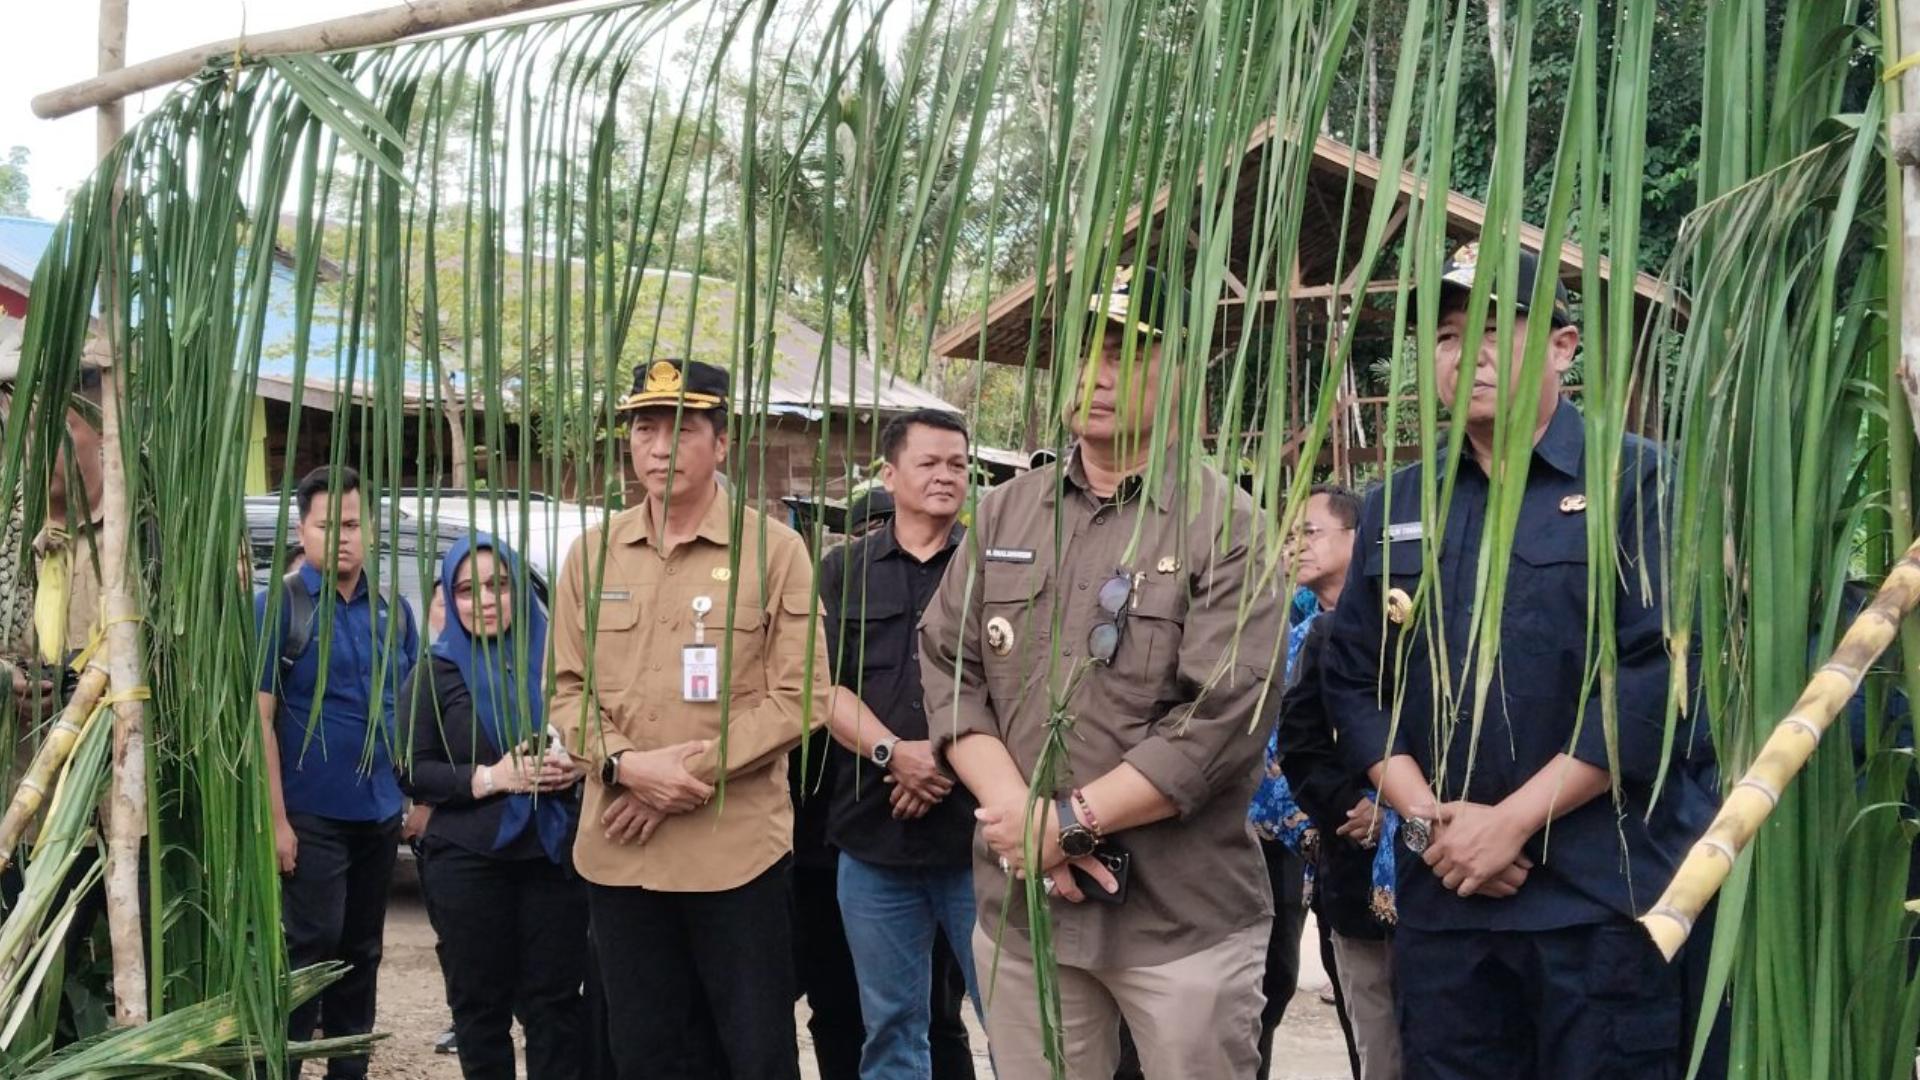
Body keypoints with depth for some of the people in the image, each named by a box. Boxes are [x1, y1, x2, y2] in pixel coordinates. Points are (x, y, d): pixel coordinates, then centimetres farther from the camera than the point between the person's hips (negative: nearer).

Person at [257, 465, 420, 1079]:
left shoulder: (393, 609, 8)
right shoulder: (277, 605, -7)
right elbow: (259, 717, -10)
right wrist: (276, 819, -14)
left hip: (381, 813, 5)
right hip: (312, 814, -5)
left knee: (361, 952, 14)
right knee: (309, 950, -3)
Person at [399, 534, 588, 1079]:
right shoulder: (435, 673, 2)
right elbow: (412, 771, -2)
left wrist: (578, 766, -13)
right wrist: (489, 777, -15)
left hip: (555, 854, 0)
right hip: (467, 862, 0)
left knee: (555, 999, 4)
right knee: (480, 1003, 9)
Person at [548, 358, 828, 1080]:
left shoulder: (774, 549, -4)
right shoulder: (592, 552, 7)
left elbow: (799, 696, -8)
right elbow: (567, 687, 8)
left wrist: (692, 769, -15)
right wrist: (626, 763, -11)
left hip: (737, 850, -3)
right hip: (617, 851, 4)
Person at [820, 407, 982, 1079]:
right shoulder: (843, 570, 9)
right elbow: (824, 684, 1)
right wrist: (895, 753, -14)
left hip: (977, 828, -2)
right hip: (874, 832, 2)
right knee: (890, 1026, 12)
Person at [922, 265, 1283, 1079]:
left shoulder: (1228, 526, -6)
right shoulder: (1003, 514, 9)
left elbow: (1223, 717, -15)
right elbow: (948, 670, 5)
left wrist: (1070, 820, -16)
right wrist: (1019, 814, -10)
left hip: (1183, 916, -4)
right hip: (1018, 905, 4)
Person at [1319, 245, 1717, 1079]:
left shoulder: (1642, 482, -2)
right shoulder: (1393, 507, 12)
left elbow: (1664, 672, -12)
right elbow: (1352, 680, 10)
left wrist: (1512, 820, -14)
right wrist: (1427, 819, -5)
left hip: (1606, 899, -4)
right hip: (1441, 896, 4)